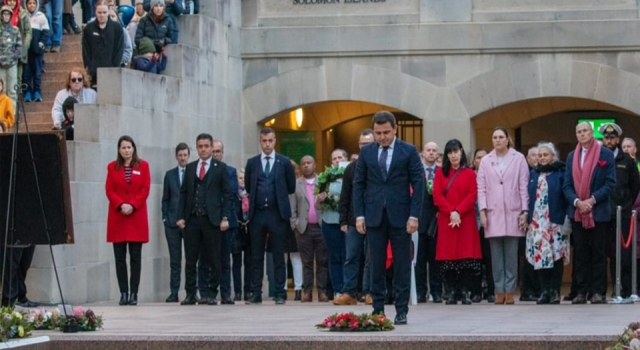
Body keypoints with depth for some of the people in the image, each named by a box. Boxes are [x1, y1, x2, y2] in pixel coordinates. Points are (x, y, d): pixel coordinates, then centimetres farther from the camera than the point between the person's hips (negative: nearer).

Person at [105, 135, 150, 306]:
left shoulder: (143, 165, 6)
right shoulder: (112, 167, 8)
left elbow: (145, 189, 1)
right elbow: (109, 190, 3)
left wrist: (133, 205, -11)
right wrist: (120, 205, -12)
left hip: (137, 216, -1)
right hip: (117, 216, 1)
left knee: (135, 257, -2)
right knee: (120, 258, 0)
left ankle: (134, 294, 0)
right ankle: (123, 293, 3)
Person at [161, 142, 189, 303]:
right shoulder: (170, 175, 12)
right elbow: (165, 199, 13)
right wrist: (165, 218, 3)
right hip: (173, 222, 2)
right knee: (175, 260, 3)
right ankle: (174, 292, 5)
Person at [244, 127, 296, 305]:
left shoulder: (284, 162, 4)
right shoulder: (252, 163, 9)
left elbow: (291, 187, 9)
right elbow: (248, 187, 17)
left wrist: (276, 194, 11)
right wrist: (258, 196, 11)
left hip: (277, 214, -2)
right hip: (257, 214, 2)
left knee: (278, 256, 1)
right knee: (256, 256, 4)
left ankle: (279, 294, 3)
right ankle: (256, 294, 6)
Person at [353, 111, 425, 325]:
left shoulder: (409, 152, 1)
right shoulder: (366, 152, 8)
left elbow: (418, 184, -2)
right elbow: (358, 184, 8)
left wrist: (414, 215, -9)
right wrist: (359, 215, 0)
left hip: (400, 217, -2)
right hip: (374, 217, 2)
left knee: (402, 266, 1)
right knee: (376, 266, 3)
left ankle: (401, 311, 6)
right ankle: (378, 309, 9)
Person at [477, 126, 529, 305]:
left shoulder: (518, 159, 3)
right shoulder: (486, 161, 8)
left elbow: (524, 186, 3)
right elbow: (481, 188, 7)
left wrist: (524, 211, -2)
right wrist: (482, 211, -2)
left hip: (512, 213, -1)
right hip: (493, 214, 1)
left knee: (511, 255, 0)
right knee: (496, 256, 1)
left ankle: (509, 291, 4)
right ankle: (499, 291, 5)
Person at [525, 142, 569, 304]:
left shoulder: (561, 172, 0)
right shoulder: (533, 174, 15)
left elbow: (566, 196, -5)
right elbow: (529, 197, 14)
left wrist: (566, 218, -12)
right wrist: (527, 217, 6)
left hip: (555, 222, -4)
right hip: (537, 222, 4)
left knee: (556, 255, -3)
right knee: (539, 256, 0)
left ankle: (555, 291, 4)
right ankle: (544, 290, 7)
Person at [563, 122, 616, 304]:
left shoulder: (606, 154, -1)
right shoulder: (572, 157, 10)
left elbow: (611, 183, -6)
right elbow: (567, 185, 6)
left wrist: (592, 200, -14)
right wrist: (577, 202, -12)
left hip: (598, 212, -3)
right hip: (577, 212, 3)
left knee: (598, 253, 0)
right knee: (580, 253, 3)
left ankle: (598, 291, 3)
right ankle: (581, 291, 5)